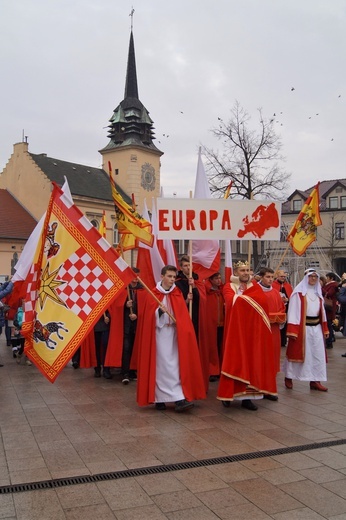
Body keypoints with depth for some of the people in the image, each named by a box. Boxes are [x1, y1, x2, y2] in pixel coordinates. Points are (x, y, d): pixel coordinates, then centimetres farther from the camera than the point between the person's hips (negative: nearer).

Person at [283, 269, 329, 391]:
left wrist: (325, 328, 12)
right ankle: (288, 377, 18)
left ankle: (315, 381, 12)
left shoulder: (318, 292, 12)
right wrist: (292, 331, -18)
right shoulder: (299, 292, -8)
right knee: (297, 352, 3)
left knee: (318, 354, 4)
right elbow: (293, 311, -12)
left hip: (316, 327, 6)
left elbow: (322, 311, 16)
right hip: (302, 327, -6)